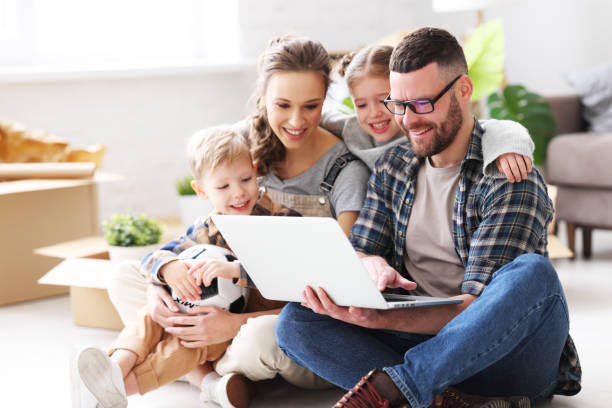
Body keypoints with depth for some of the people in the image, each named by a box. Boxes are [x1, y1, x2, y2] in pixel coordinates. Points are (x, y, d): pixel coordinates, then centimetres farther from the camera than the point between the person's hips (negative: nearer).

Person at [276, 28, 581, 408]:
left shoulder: (511, 181, -12)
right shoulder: (393, 167, 10)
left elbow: (477, 306, -19)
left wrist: (375, 320, -34)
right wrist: (373, 264, -18)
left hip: (504, 356, -5)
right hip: (430, 348, 5)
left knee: (532, 273, -36)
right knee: (295, 321, -16)